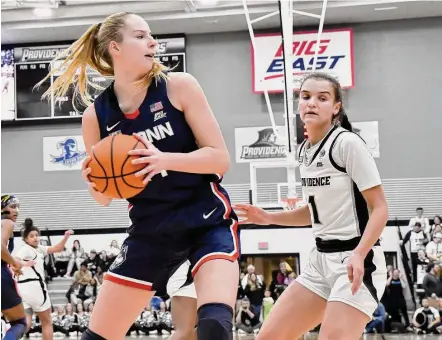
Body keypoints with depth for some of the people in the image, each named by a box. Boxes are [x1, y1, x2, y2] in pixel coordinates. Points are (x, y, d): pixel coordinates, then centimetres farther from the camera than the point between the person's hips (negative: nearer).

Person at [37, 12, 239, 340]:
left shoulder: (179, 86, -9)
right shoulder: (96, 115, -2)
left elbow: (221, 158, -11)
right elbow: (105, 198, 7)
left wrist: (165, 159, -27)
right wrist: (96, 183, -17)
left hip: (208, 220, -3)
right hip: (151, 230, 3)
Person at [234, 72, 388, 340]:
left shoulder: (348, 143, -13)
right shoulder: (304, 150, 11)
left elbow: (379, 208, -14)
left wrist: (359, 255, -28)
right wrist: (268, 218, 10)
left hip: (357, 260, -8)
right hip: (322, 258, 8)